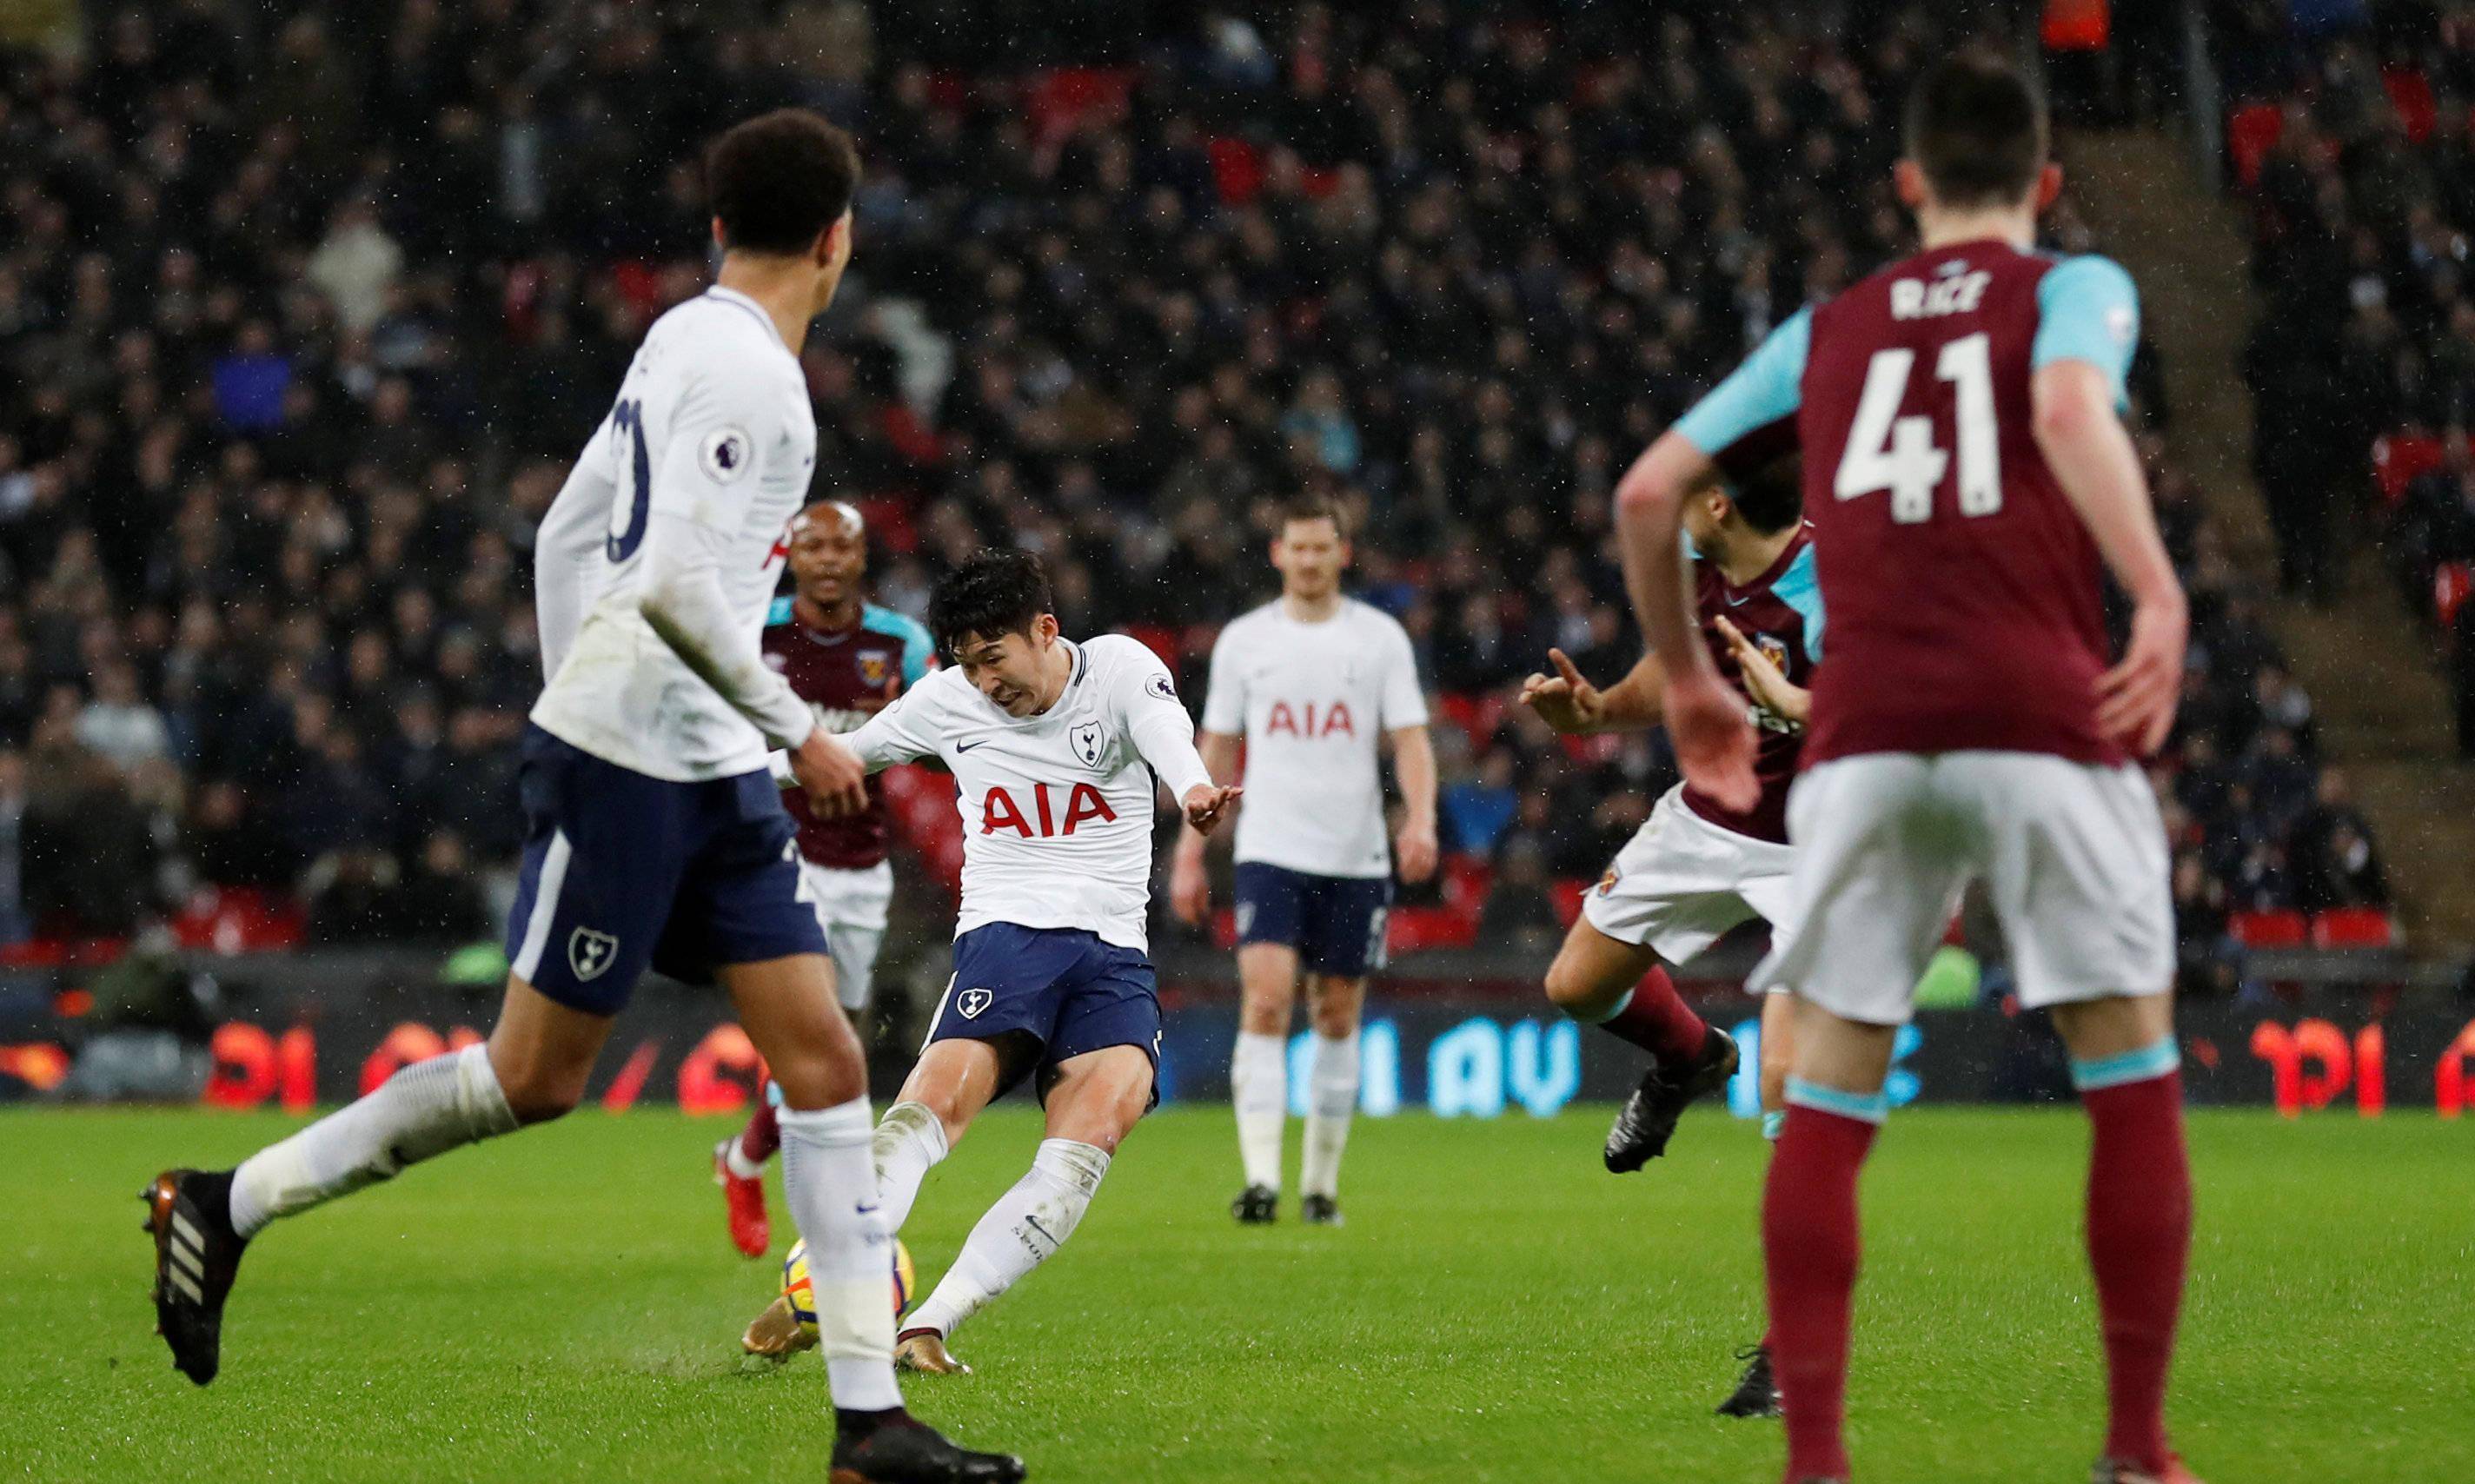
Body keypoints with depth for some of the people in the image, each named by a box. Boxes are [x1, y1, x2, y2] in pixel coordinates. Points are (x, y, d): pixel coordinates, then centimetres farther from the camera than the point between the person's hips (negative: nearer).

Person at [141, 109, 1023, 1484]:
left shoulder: (685, 341, 14)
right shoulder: (741, 366, -15)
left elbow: (565, 536, 19)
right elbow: (673, 585, -24)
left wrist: (575, 700, 23)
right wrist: (797, 728, -15)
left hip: (712, 778, 9)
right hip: (624, 763, -9)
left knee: (825, 1063, 1)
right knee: (532, 1078, -2)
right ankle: (227, 1204, 13)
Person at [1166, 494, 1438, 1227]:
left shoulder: (1380, 637, 4)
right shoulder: (1243, 640, 6)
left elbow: (1410, 740, 1)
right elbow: (1217, 752, 11)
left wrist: (1420, 818, -17)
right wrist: (1189, 854, 6)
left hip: (1356, 857, 1)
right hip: (1270, 852, -1)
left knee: (1338, 1016, 7)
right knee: (1265, 1001, -16)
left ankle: (1322, 1182, 18)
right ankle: (1260, 1177, -22)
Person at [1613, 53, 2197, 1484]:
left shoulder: (1826, 331, 20)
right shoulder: (2074, 290, 9)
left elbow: (1649, 492, 18)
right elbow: (2072, 412, -14)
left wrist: (1687, 679, 30)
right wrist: (2160, 597, -21)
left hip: (1865, 735, 3)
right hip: (2045, 721, -3)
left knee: (1828, 1099, 6)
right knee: (2133, 1080, 9)